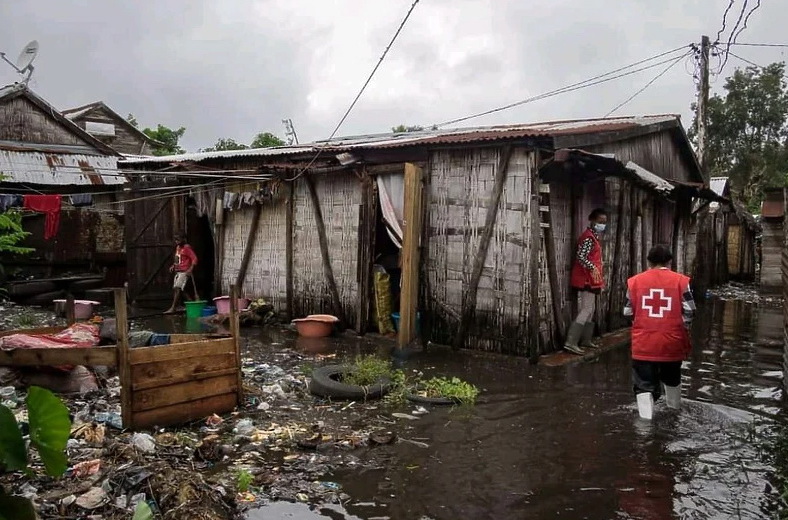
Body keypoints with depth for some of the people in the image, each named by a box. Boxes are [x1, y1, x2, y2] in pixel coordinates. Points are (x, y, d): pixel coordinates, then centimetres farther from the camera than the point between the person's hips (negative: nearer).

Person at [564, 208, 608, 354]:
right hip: (585, 280, -10)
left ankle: (586, 340, 22)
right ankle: (571, 342, -15)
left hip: (590, 280, 10)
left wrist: (600, 278, 23)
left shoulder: (595, 237, 17)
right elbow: (581, 257, -25)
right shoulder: (588, 237, -14)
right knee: (586, 311, -12)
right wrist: (592, 268, -39)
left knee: (590, 311, 14)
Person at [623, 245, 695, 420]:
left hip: (643, 344, -1)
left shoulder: (635, 281, -1)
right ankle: (674, 410, 46)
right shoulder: (681, 280, -3)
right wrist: (681, 332, 12)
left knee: (644, 385, 4)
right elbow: (689, 312, -4)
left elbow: (628, 312, 4)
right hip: (672, 342, 2)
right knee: (672, 379, 26)